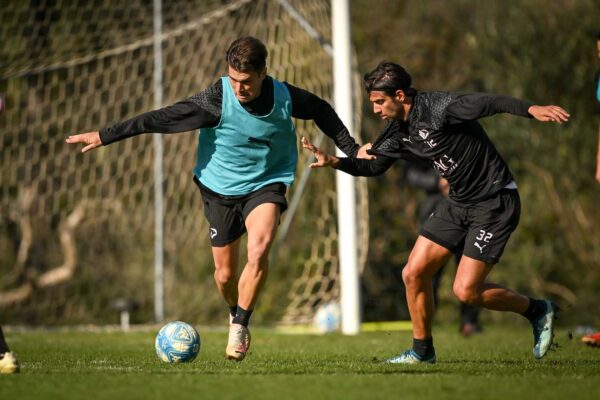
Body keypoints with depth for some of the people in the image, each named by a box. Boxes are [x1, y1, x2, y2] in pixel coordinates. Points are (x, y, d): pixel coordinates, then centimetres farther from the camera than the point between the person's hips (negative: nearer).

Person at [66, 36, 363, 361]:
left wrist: (351, 150, 12)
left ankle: (240, 324, -11)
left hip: (265, 184, 0)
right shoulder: (217, 100, -23)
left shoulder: (285, 98, -17)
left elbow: (322, 111, 5)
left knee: (258, 250, -27)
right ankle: (235, 313, 37)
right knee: (225, 274, 4)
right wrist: (103, 136, -18)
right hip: (220, 188, 0)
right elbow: (161, 118, -19)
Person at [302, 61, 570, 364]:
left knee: (466, 291, -12)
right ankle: (422, 350, 18)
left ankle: (537, 310, 10)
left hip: (495, 202, -8)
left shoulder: (437, 108, -20)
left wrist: (531, 109, -50)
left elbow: (486, 103, -34)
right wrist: (333, 161, 5)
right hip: (458, 202, 8)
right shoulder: (400, 132, 6)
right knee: (413, 274, 2)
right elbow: (374, 166, 20)